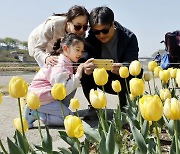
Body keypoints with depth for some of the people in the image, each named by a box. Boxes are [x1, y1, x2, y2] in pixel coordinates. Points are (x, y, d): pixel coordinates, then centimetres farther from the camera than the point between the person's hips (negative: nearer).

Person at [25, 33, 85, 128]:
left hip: (51, 95, 9)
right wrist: (78, 75, -24)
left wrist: (83, 70, -5)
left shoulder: (67, 63, 10)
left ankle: (61, 111, 5)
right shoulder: (59, 65, -20)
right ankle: (34, 113, -7)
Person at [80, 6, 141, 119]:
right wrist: (85, 68, -48)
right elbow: (83, 58, -23)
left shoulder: (129, 37, -16)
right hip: (104, 81, 2)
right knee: (86, 71, -23)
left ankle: (125, 107, -9)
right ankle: (94, 107, -7)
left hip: (123, 81, -2)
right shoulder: (91, 39, -9)